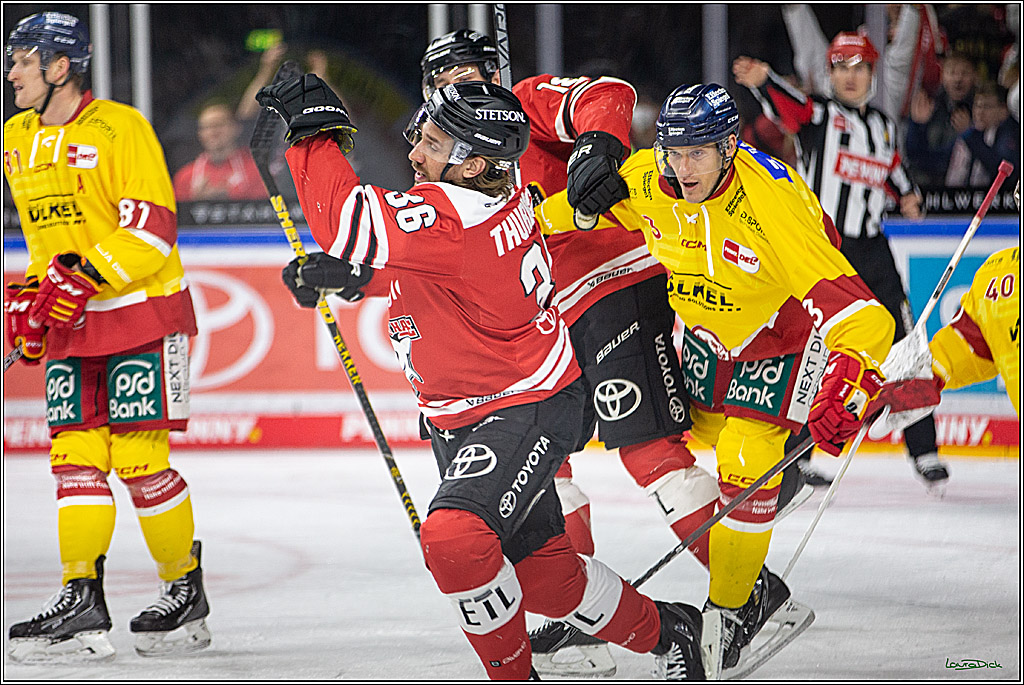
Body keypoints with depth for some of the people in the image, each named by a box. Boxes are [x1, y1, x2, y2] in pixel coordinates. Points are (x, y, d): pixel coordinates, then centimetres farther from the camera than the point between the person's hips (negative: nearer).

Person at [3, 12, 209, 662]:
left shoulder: (119, 127, -13)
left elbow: (153, 227, -18)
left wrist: (88, 275, -25)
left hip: (142, 312, -7)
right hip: (72, 323, 7)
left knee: (139, 461, -8)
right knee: (74, 457, 0)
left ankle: (187, 591, 4)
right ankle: (82, 598, 1)